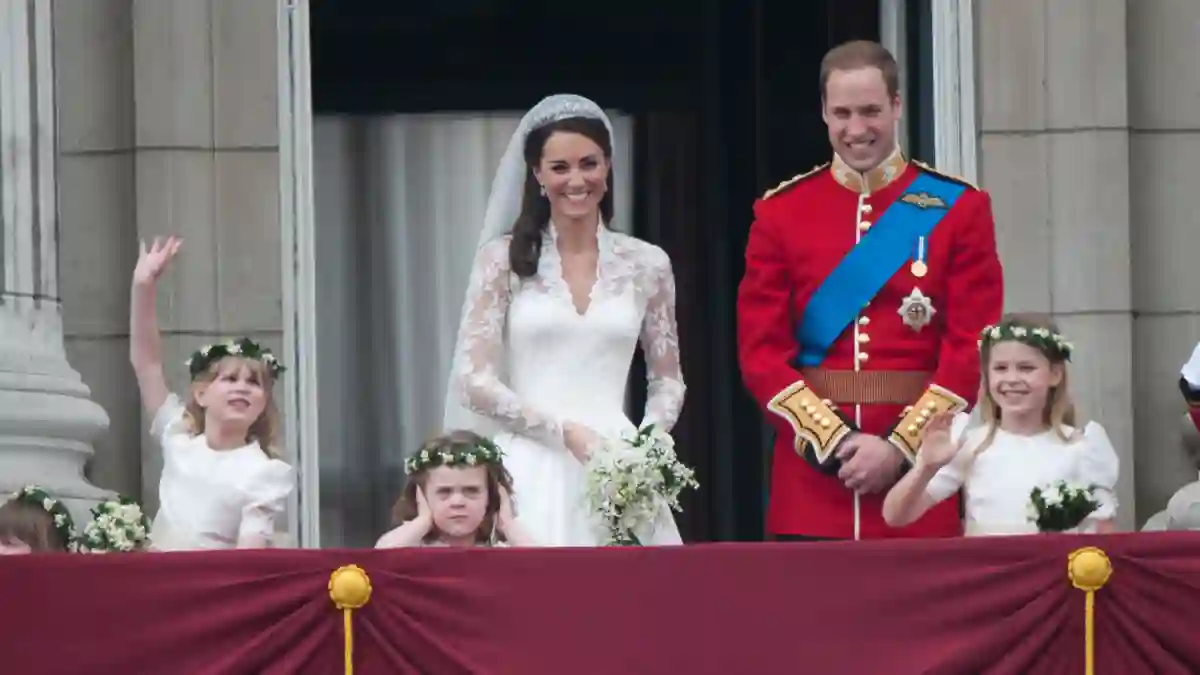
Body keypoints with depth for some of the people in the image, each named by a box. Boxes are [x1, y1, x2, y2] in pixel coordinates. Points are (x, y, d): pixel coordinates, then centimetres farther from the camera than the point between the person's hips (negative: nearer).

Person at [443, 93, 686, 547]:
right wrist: (565, 432, -13)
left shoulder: (647, 265, 10)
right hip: (532, 474, -2)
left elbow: (668, 380, 16)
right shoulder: (504, 258, 3)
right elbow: (475, 380, -3)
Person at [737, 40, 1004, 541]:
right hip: (812, 474, 1)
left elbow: (975, 348, -3)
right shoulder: (779, 213, 6)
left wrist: (900, 447, -12)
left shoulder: (959, 208, 3)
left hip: (923, 470, -1)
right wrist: (835, 442, -11)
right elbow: (761, 352, 1)